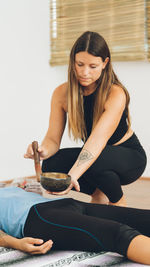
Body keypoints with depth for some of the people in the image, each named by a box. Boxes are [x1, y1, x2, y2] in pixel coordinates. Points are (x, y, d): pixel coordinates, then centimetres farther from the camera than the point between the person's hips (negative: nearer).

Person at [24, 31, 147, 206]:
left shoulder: (116, 94, -28)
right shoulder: (61, 93, -13)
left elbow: (98, 139, -40)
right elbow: (53, 138, -14)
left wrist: (72, 175, -55)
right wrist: (44, 151, -39)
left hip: (129, 157, -4)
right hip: (93, 154, 5)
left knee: (94, 162, -36)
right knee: (51, 165, -21)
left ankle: (118, 201, -3)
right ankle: (96, 194, 6)